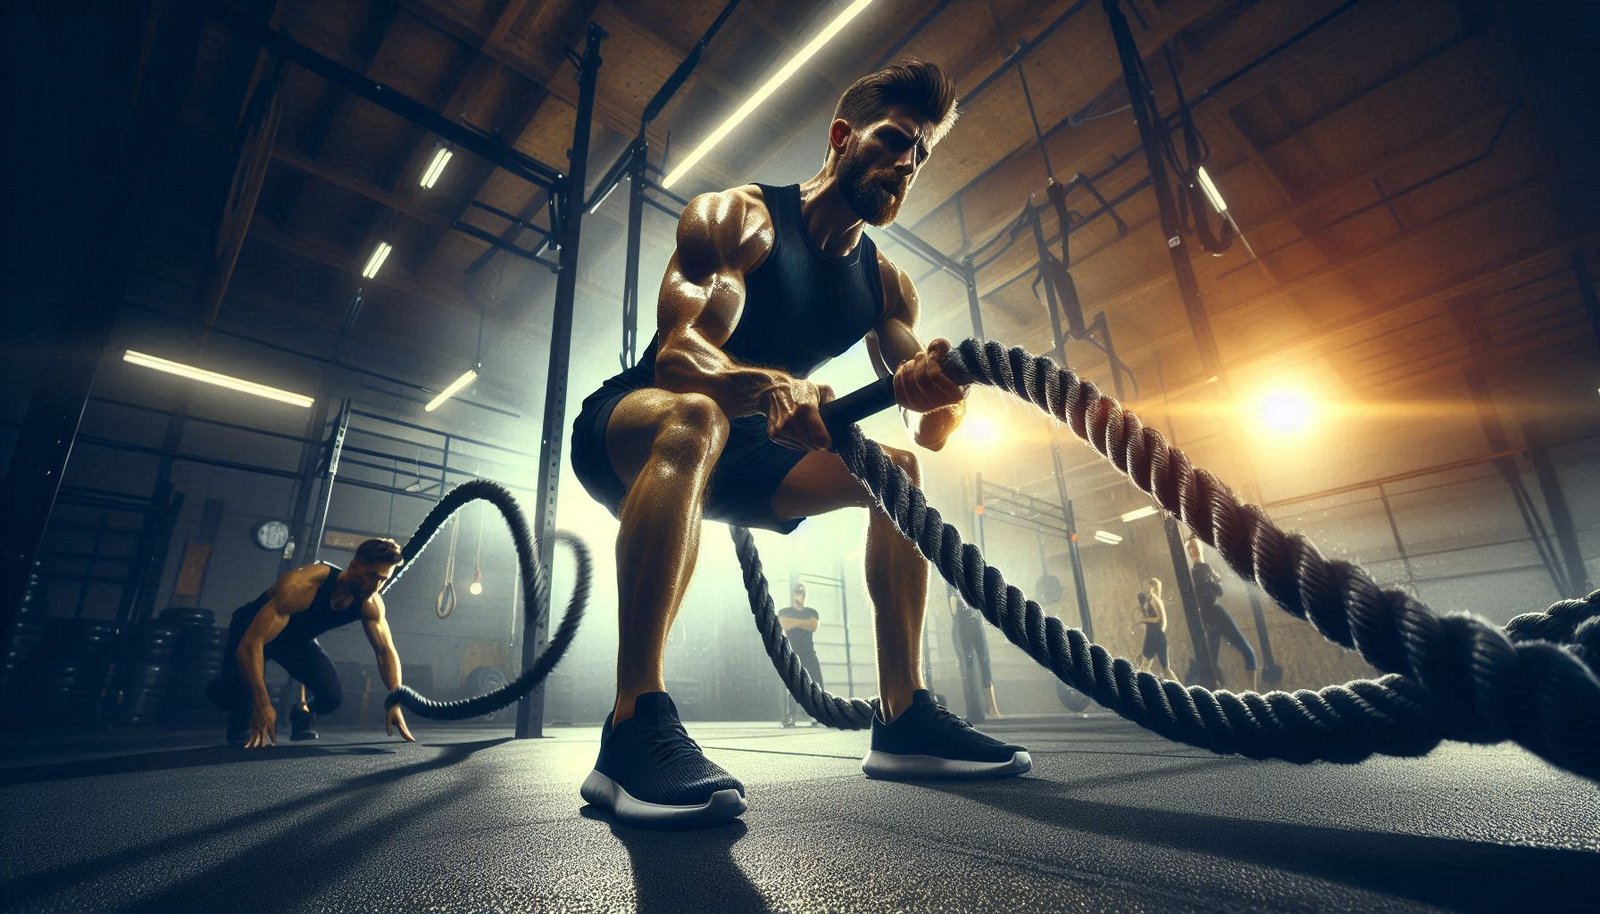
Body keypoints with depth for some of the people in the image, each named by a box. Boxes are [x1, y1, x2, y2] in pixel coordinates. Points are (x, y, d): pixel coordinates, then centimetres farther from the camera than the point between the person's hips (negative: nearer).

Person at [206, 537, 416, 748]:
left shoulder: (371, 604, -24)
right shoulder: (304, 585, -42)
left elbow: (386, 650, -16)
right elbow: (251, 644, -43)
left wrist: (396, 703, -26)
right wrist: (262, 703, -48)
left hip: (297, 637, 4)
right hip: (251, 629, -4)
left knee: (333, 698, -16)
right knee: (236, 695, -28)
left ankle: (302, 713, 19)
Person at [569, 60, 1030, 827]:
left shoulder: (885, 284, 3)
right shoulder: (736, 217, -13)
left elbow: (931, 433, -6)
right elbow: (678, 351, -30)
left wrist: (935, 396, -31)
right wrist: (770, 388, -50)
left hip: (730, 452, 6)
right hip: (626, 427, -5)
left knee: (895, 470, -4)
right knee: (696, 418, -39)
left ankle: (904, 717, -4)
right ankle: (635, 724, -38)